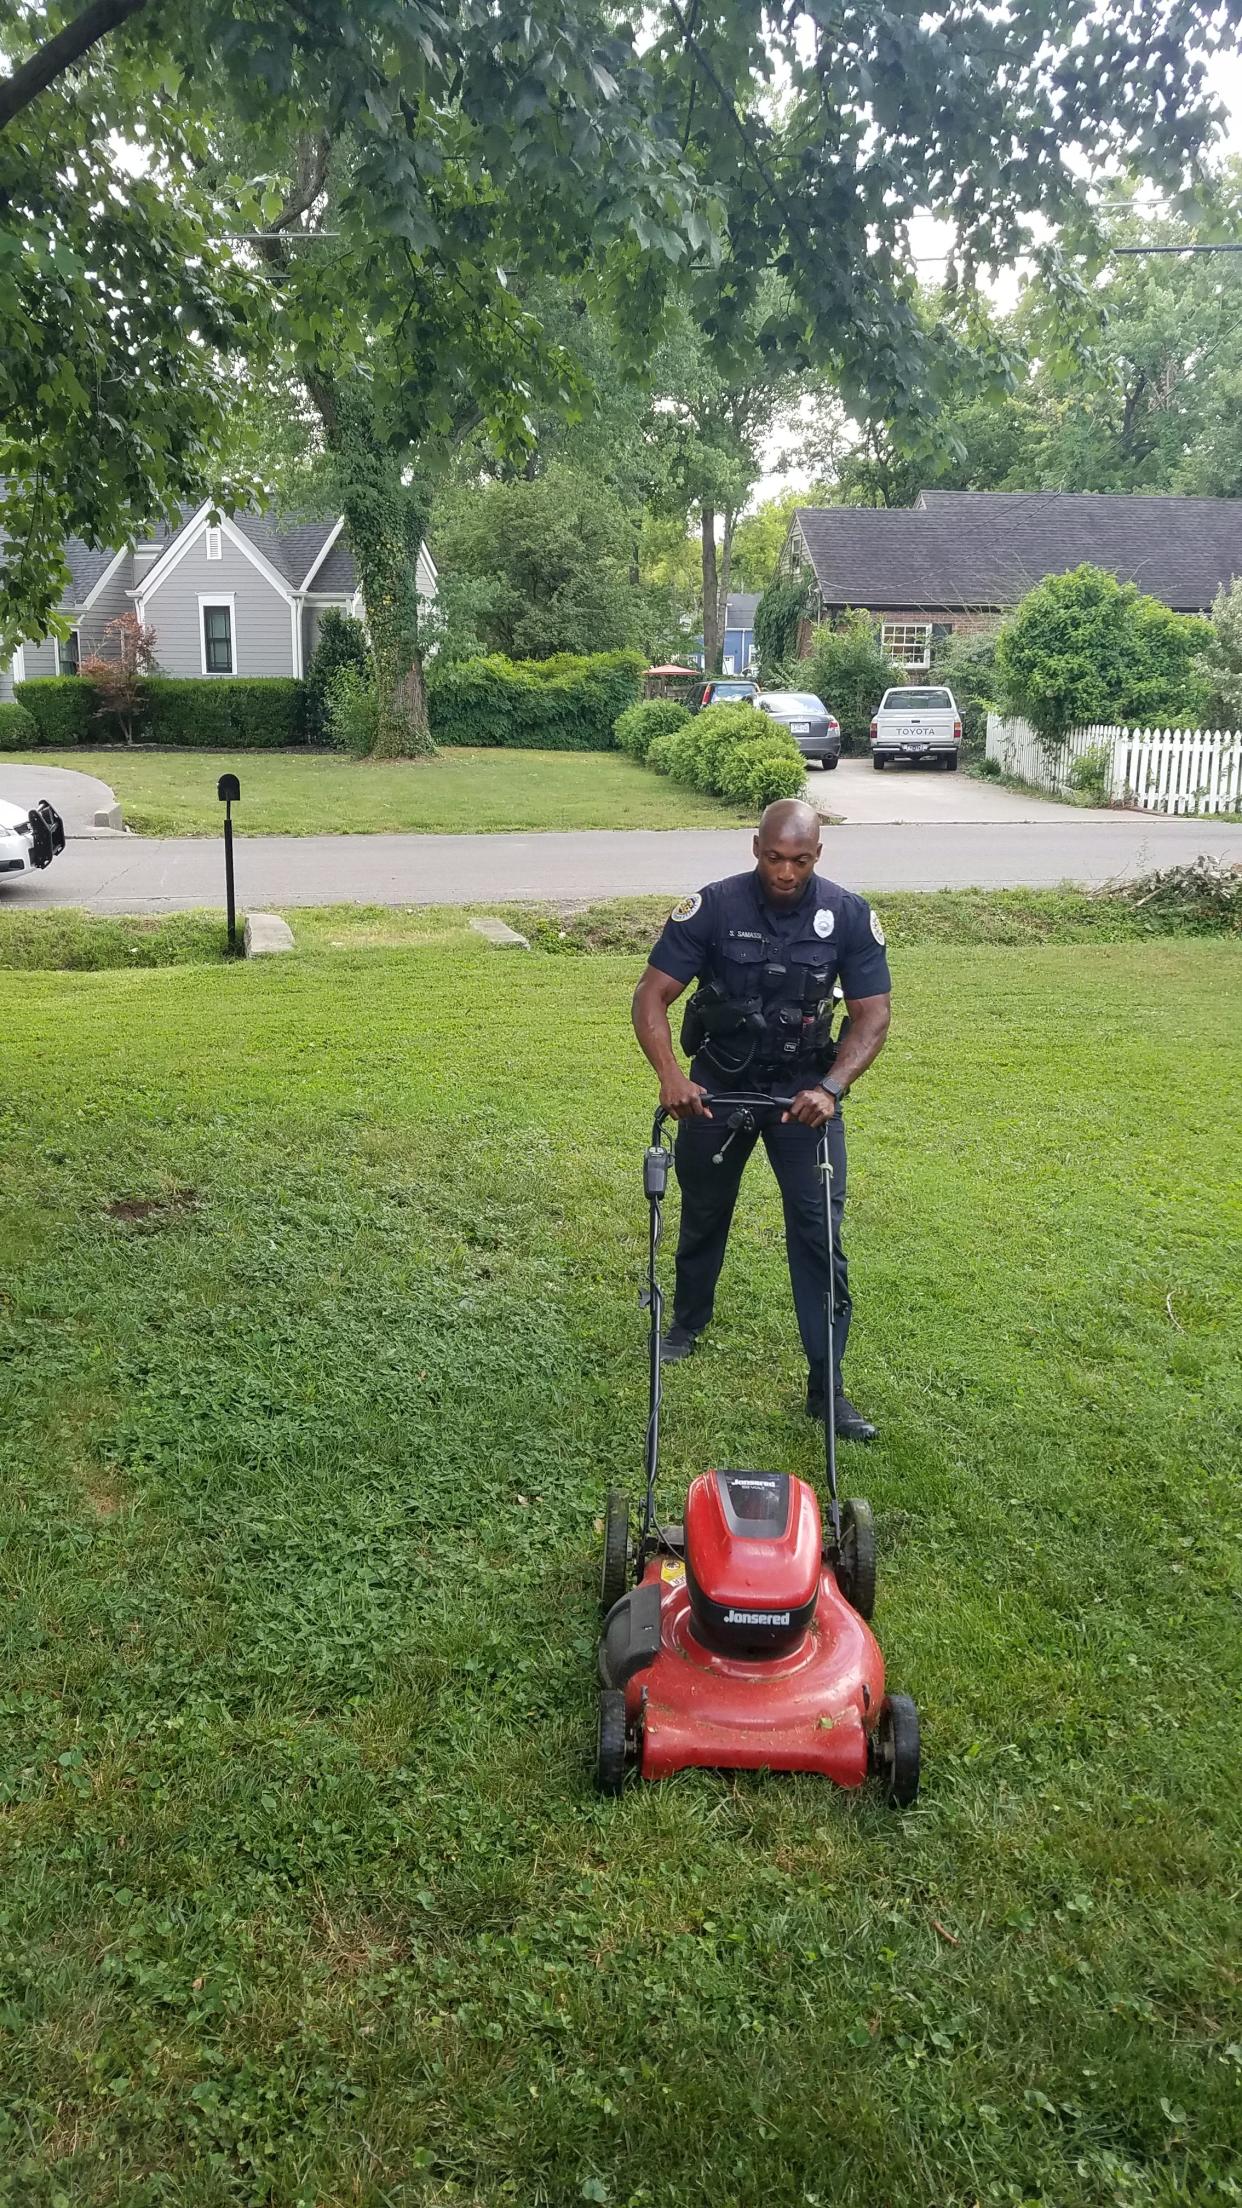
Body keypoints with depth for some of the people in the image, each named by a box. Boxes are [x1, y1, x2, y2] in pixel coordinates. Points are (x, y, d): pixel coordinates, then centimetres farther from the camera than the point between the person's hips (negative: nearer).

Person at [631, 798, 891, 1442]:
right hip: (718, 1083, 0)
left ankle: (826, 1386, -1)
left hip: (805, 1089, 0)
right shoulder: (713, 907, -17)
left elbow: (872, 1014, -13)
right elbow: (651, 995, -18)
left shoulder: (849, 915, -14)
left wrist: (830, 1087, -28)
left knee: (819, 1229, -8)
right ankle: (688, 1321, 44)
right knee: (704, 1213, 17)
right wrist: (670, 1075, -34)